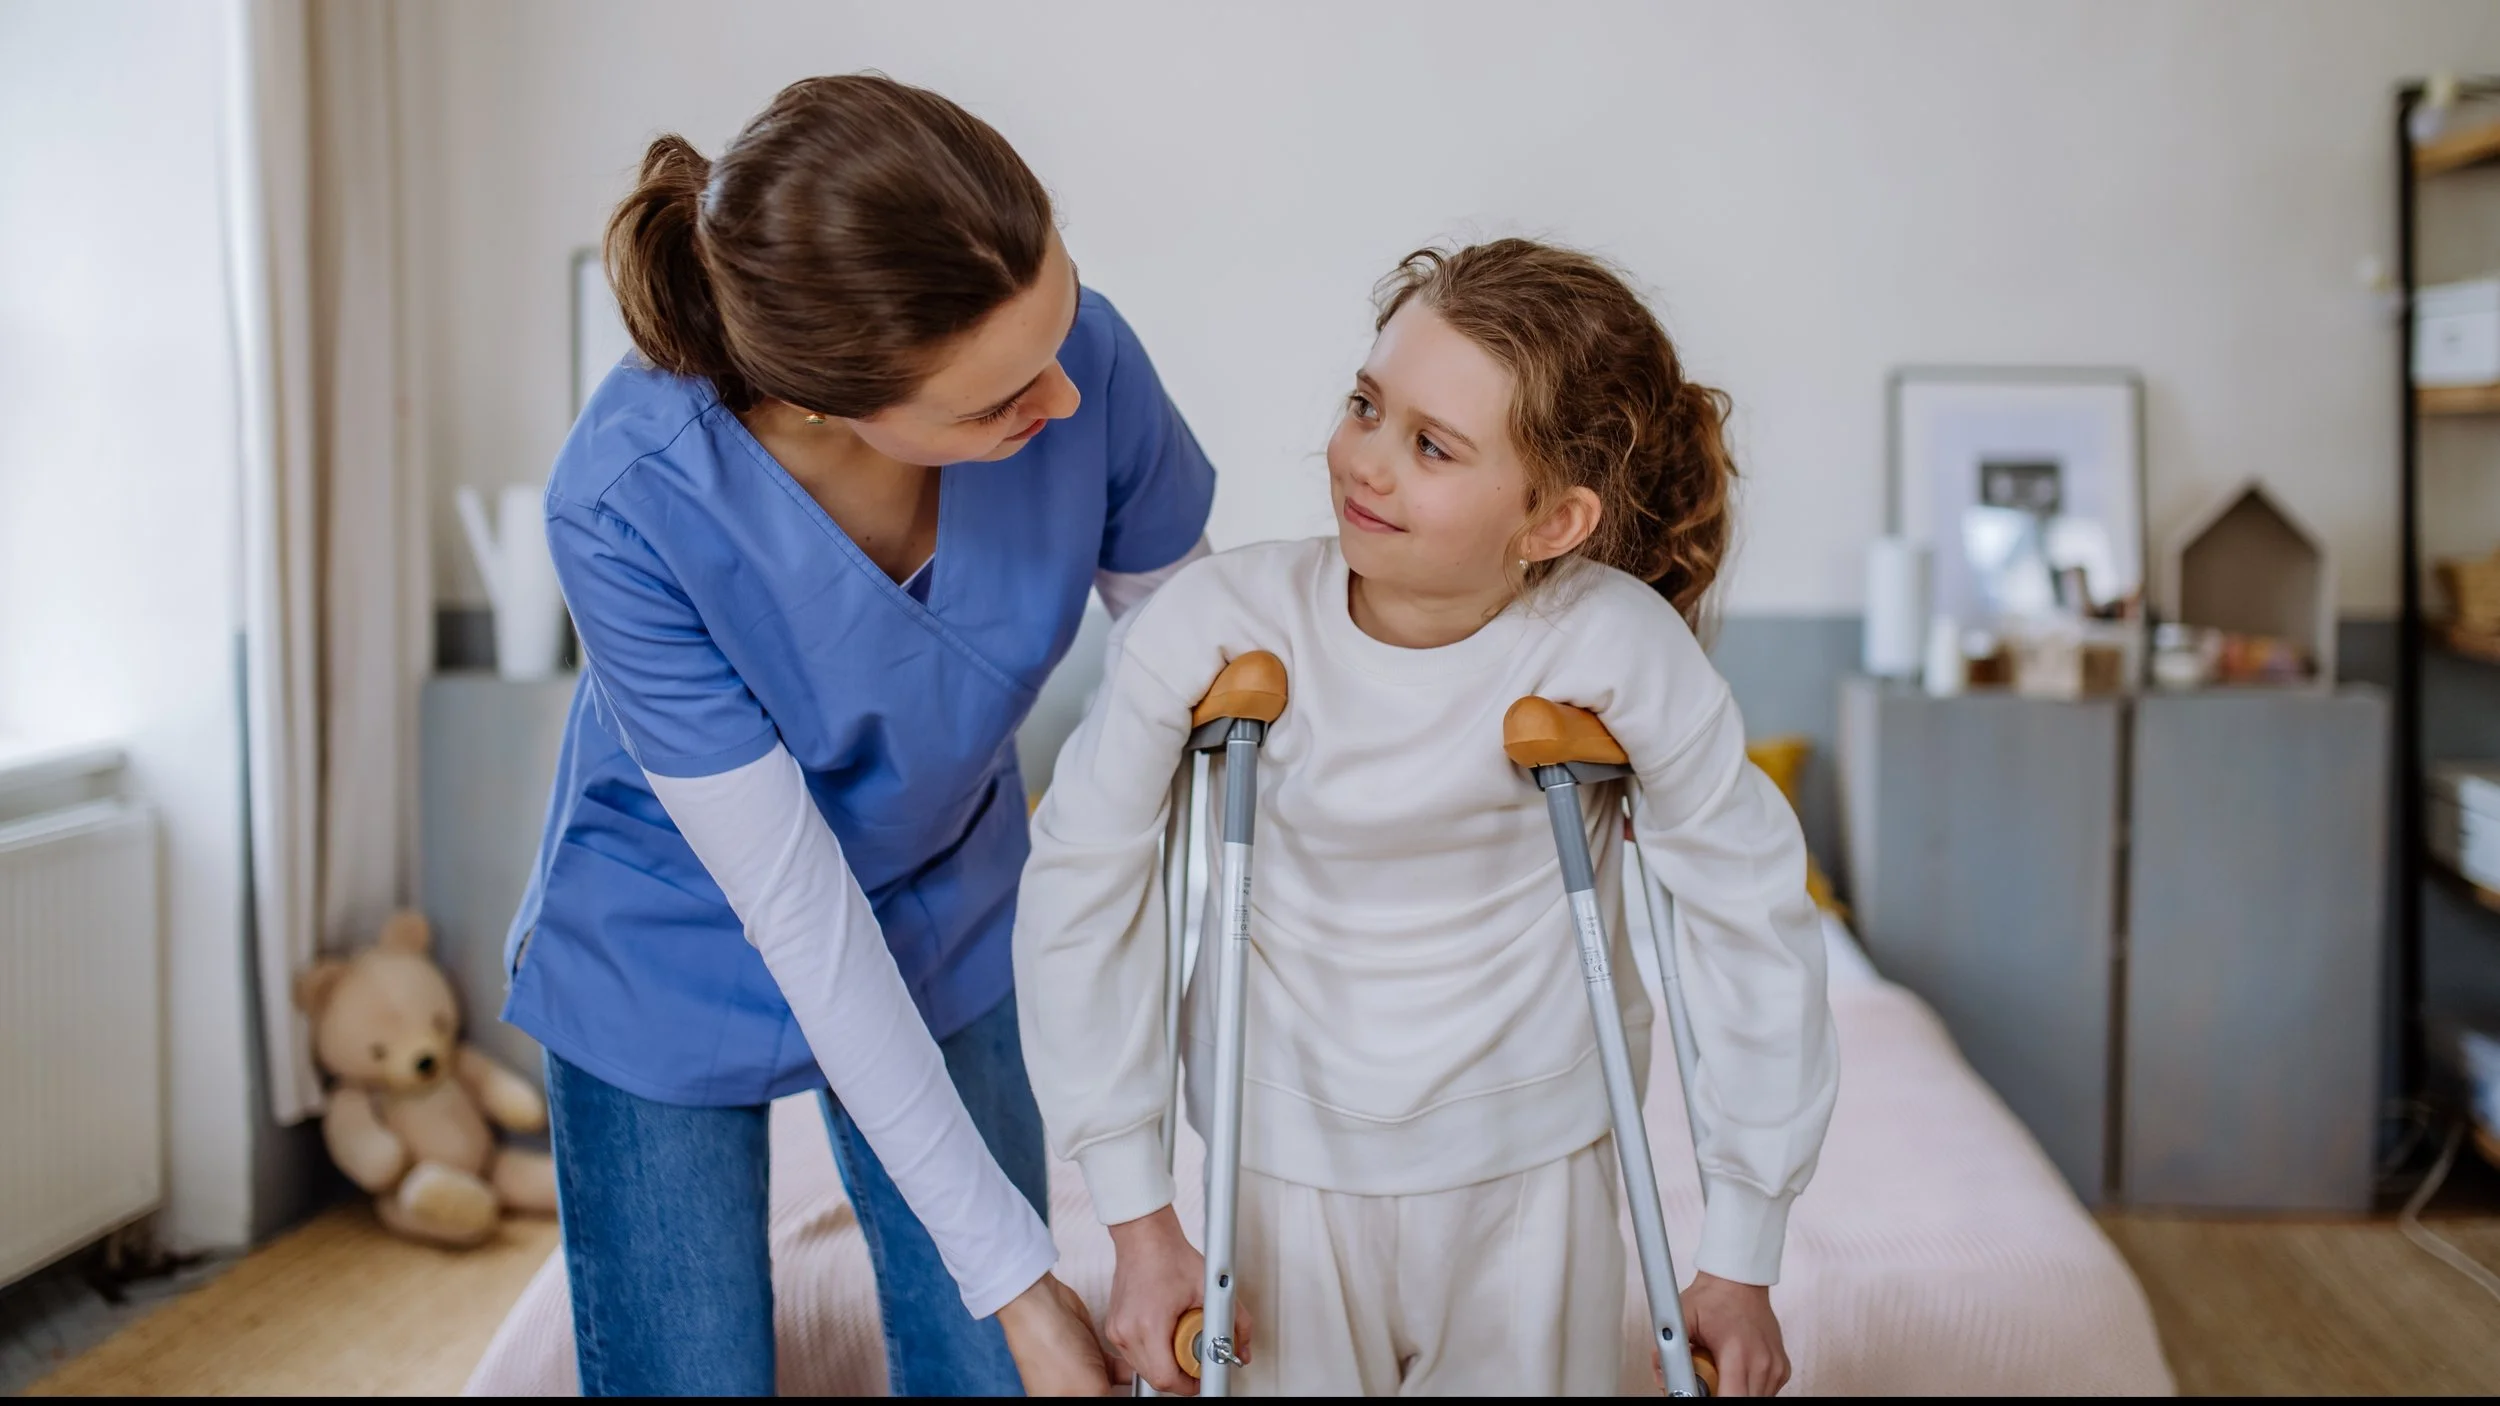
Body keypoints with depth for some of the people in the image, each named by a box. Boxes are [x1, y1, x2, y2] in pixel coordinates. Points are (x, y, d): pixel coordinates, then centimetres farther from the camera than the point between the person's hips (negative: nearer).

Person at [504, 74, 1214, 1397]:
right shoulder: (628, 502, -32)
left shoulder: (1075, 351, -27)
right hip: (674, 960, -2)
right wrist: (1006, 1268, -22)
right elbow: (800, 914, -26)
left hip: (943, 935, 3)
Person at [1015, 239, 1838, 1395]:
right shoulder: (1217, 626, -23)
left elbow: (1749, 911, -12)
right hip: (1290, 1162, 0)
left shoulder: (1615, 644, -23)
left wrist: (1743, 1259, -5)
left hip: (1534, 1169, 0)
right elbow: (1079, 883, -13)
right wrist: (1138, 1219, -9)